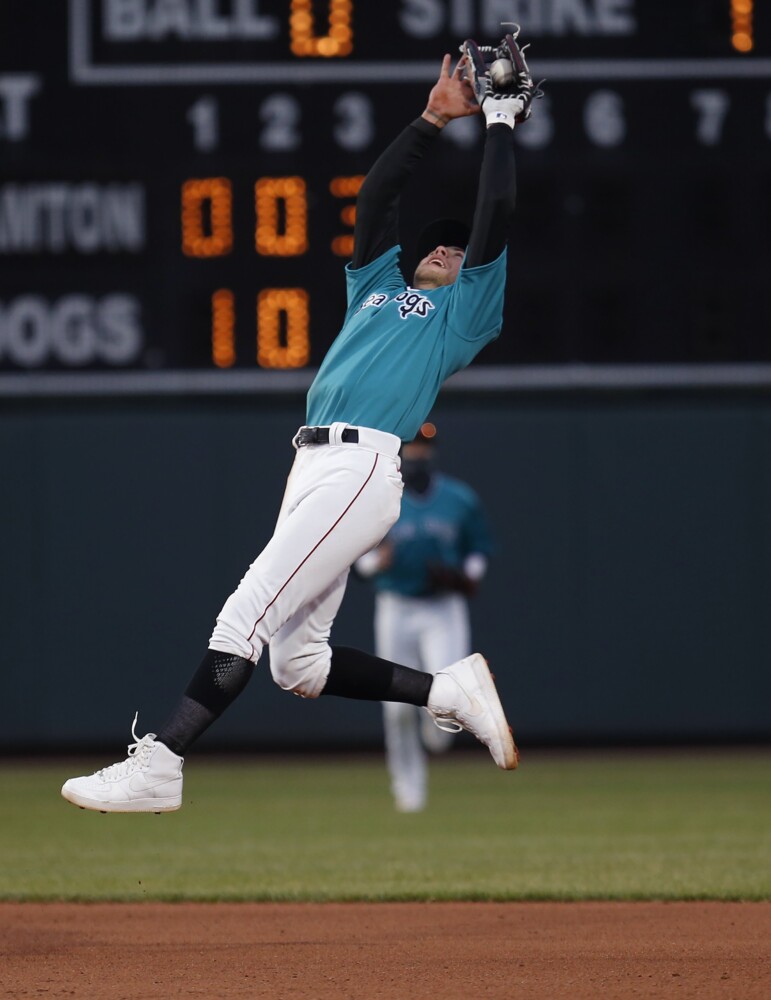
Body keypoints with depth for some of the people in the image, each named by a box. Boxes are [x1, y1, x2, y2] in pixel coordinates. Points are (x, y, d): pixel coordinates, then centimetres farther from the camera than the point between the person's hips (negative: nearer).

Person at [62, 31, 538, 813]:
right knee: (294, 662, 3)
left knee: (245, 615, -17)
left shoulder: (464, 308, 11)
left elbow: (495, 218, 0)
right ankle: (452, 692, 10)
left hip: (361, 468, -8)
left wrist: (500, 122, 10)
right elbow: (376, 197, 26)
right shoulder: (379, 289, 30)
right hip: (314, 467, 8)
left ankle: (158, 769, -24)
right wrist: (436, 117, 23)